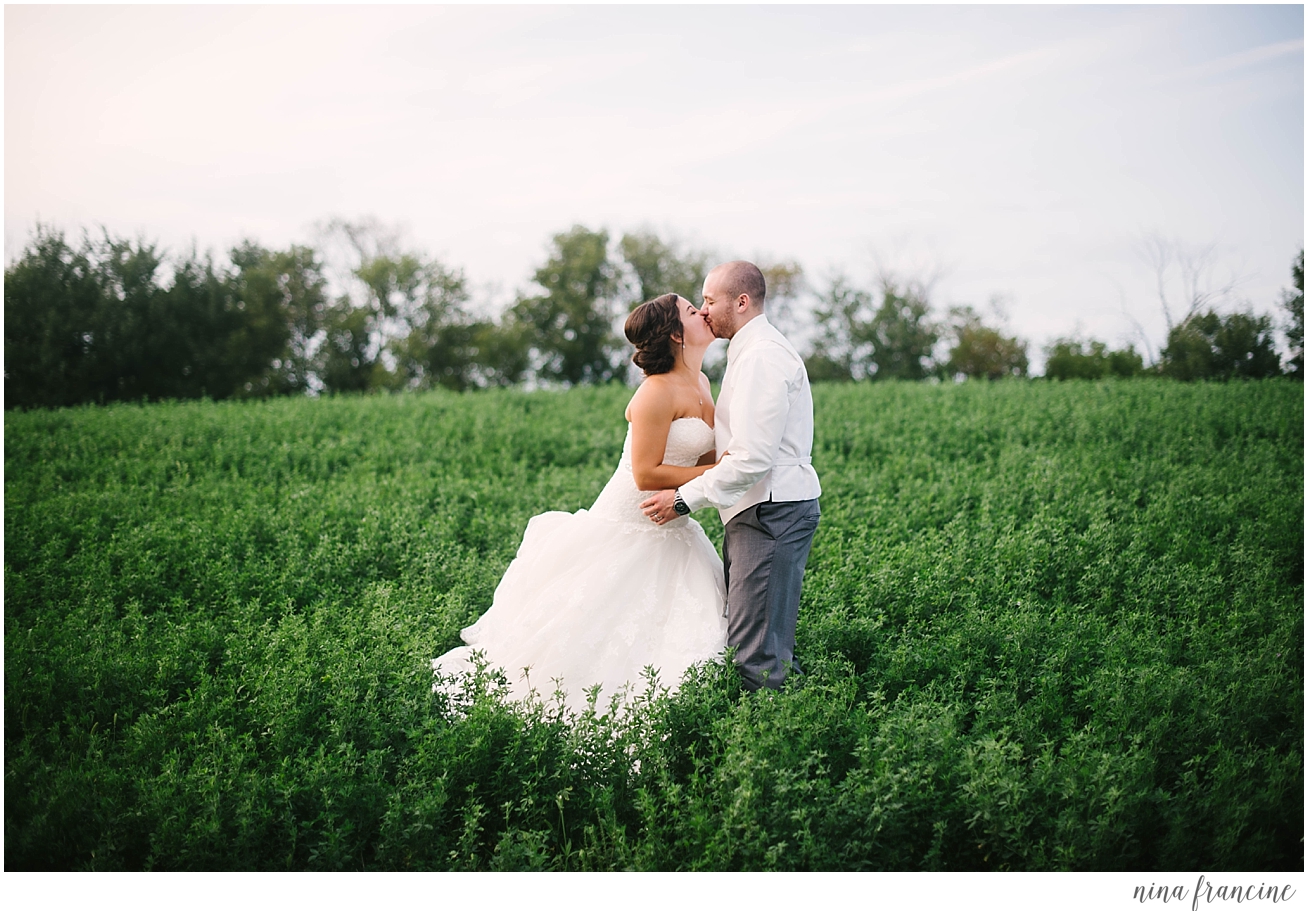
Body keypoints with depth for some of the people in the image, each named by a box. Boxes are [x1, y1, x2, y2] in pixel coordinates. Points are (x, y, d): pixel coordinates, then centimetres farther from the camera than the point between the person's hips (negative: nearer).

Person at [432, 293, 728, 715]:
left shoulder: (700, 383, 7)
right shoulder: (658, 391, -20)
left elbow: (704, 458, 12)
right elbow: (646, 474, -23)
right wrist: (718, 471, -19)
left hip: (671, 533, 9)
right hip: (628, 532, -9)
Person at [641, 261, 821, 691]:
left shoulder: (761, 357, -15)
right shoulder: (754, 350, 20)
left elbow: (754, 458, -22)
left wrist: (685, 499, -15)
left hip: (773, 511, -11)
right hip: (762, 510, 11)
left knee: (755, 649, -12)